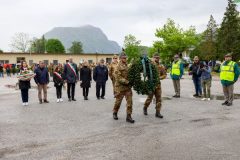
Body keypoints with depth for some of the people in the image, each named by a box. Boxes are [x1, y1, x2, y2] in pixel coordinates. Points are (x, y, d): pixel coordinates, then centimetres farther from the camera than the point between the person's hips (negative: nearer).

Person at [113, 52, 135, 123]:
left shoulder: (127, 65, 10)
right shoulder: (118, 67, -10)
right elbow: (118, 78, -18)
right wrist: (127, 82, -22)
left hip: (128, 86, 5)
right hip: (120, 86, -5)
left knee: (129, 101, -1)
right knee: (118, 101, 9)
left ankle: (128, 116, 5)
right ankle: (115, 113, 32)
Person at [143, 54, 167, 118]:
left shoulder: (161, 66, 7)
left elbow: (164, 75, 8)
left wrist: (159, 77, -9)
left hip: (158, 84, 4)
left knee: (159, 99, 3)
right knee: (149, 98, 3)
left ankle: (158, 112, 10)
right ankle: (145, 108, 29)